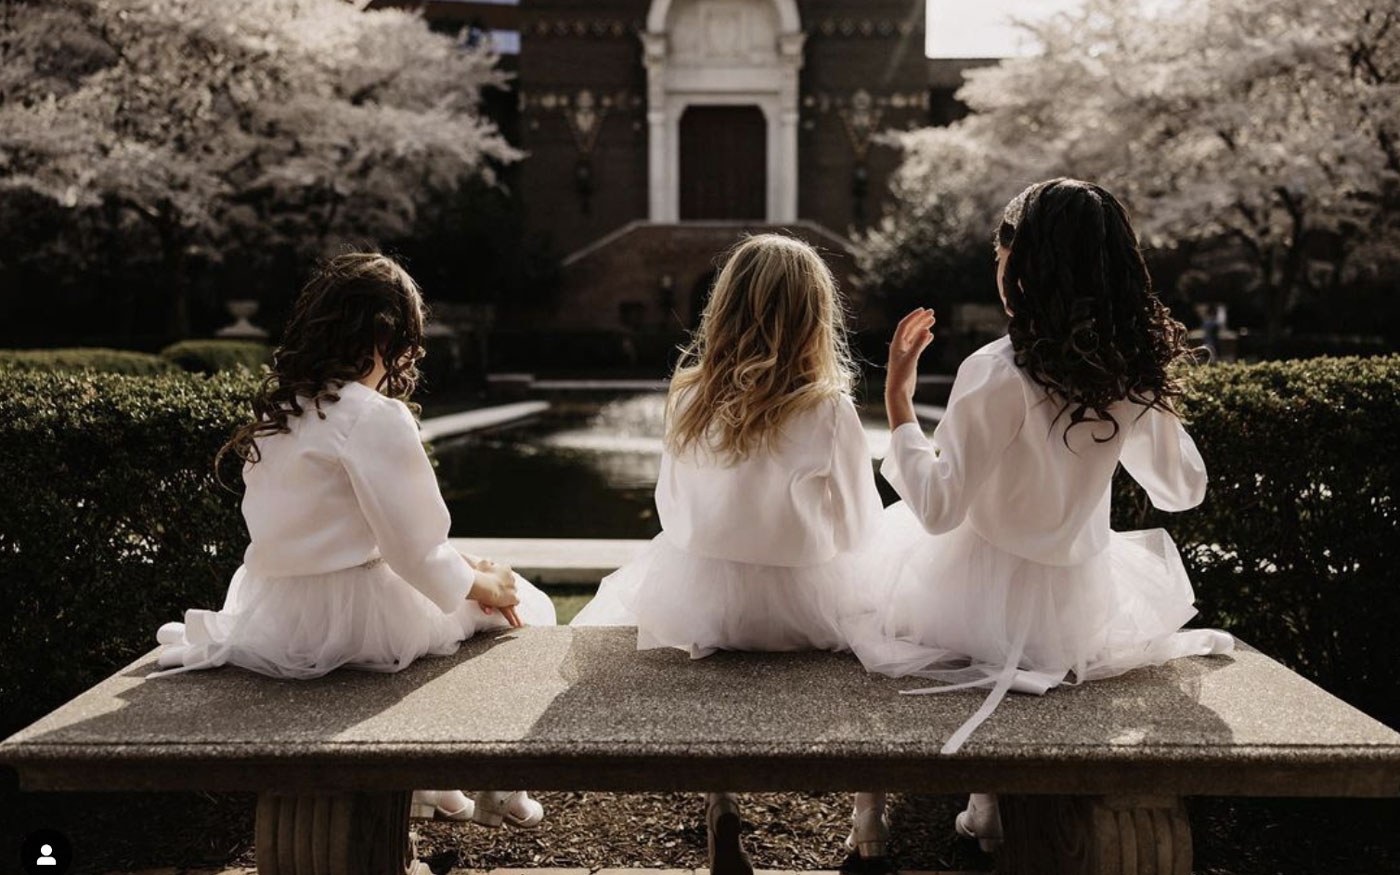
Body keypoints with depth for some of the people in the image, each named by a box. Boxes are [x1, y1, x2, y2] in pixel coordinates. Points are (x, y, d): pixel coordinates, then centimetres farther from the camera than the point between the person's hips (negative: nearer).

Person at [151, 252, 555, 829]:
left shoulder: (278, 411, 8)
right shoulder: (374, 415, -17)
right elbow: (413, 546, -17)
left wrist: (461, 567, 14)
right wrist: (479, 584, 3)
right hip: (349, 623, -8)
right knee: (520, 606, 14)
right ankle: (499, 792, 21)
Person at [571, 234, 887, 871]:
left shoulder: (688, 397, -6)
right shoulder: (827, 410, -16)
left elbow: (674, 511, 6)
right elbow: (858, 529, -6)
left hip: (698, 602, 3)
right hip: (803, 607, -2)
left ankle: (720, 804, 26)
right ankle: (868, 819, 28)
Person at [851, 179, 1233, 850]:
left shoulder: (998, 373, -24)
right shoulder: (1134, 378, -7)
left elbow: (937, 508, -23)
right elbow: (1183, 489, 7)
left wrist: (898, 397, -17)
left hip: (985, 607, -5)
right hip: (1079, 611, 5)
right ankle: (985, 805, 34)